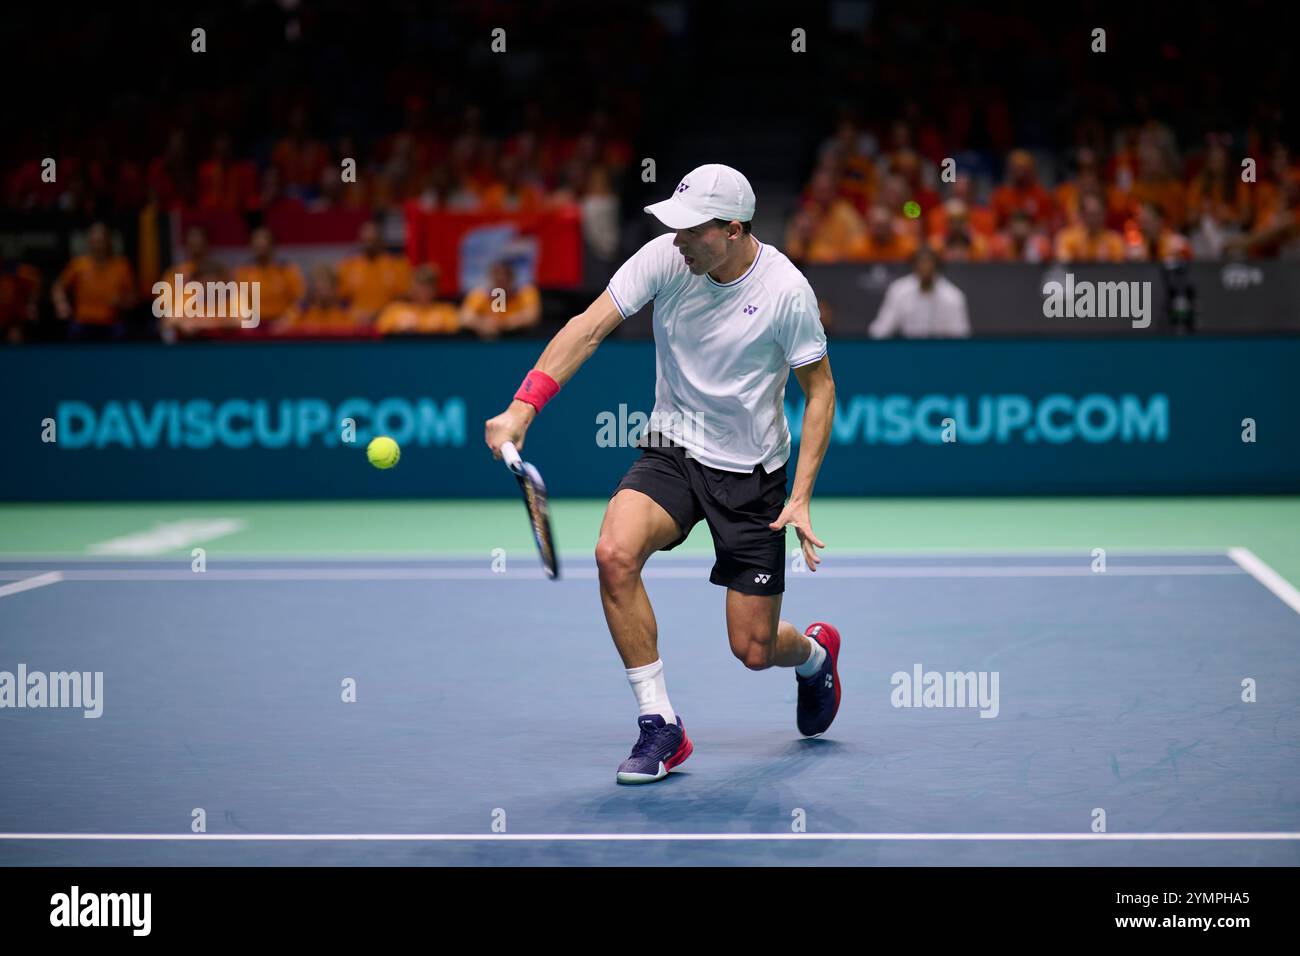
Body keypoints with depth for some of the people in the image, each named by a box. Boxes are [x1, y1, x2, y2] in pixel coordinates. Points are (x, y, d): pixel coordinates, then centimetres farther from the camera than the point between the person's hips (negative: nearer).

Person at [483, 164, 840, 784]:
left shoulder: (786, 290, -17)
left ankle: (815, 651, 41)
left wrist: (801, 497, -14)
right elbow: (591, 326, -17)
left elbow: (820, 388, -7)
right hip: (671, 451, 2)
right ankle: (660, 727, -15)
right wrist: (523, 407, -31)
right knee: (615, 553, -29)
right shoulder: (665, 257, -12)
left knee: (753, 650, 0)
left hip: (751, 473, -2)